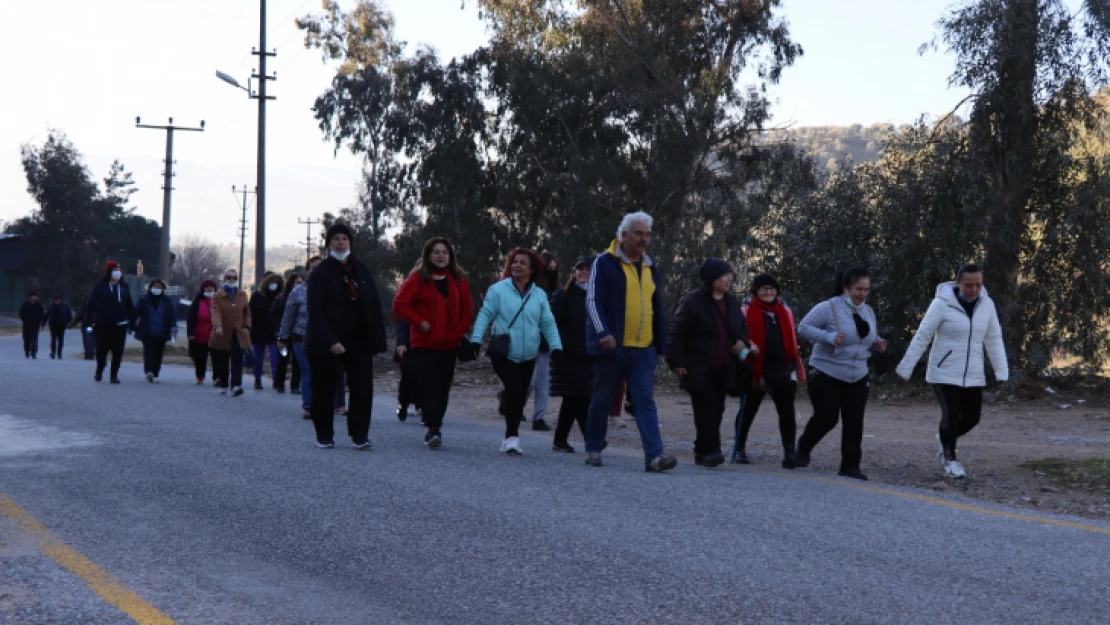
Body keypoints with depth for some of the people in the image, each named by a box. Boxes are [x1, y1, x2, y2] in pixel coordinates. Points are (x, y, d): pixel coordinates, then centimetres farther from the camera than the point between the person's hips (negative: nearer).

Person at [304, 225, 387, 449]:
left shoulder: (362, 271, 10)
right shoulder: (320, 273, -3)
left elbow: (374, 306, 9)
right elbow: (315, 311, -11)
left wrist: (377, 339, -1)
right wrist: (330, 341, -21)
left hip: (358, 340, 3)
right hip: (325, 344, -3)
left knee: (363, 387, -6)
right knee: (324, 390, 5)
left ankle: (359, 435, -1)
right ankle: (324, 436, 18)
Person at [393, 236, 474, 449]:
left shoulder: (458, 279, 9)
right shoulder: (418, 278, -3)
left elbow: (467, 307, 16)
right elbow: (400, 305, -6)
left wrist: (461, 330, 4)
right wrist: (420, 322, -13)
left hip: (450, 344, 4)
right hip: (424, 343, -4)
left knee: (443, 388, 7)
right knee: (430, 386, -13)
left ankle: (434, 430, 16)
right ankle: (433, 429, -17)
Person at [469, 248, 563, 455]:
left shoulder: (540, 295, 8)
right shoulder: (498, 290, -2)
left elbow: (548, 324, 9)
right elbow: (485, 315, -4)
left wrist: (556, 346, -3)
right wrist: (476, 338, -16)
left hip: (528, 357, 4)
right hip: (504, 354, -4)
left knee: (519, 396, 9)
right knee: (514, 391, -19)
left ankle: (510, 438, 20)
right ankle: (512, 437, -14)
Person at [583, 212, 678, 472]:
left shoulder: (650, 268, 15)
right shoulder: (605, 263, -3)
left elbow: (658, 309, 20)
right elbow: (593, 301, -9)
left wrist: (660, 345, 17)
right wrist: (603, 333, -23)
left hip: (643, 350, 4)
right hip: (612, 346, -4)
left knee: (646, 401, -5)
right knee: (602, 400, 6)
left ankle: (654, 455, -12)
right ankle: (593, 449, 21)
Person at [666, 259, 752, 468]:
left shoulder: (732, 302, 12)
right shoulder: (693, 301, -9)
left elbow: (743, 326, 25)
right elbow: (677, 331, -9)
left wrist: (742, 341, 2)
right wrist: (677, 362, -13)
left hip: (724, 369, 6)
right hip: (700, 369, -6)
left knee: (716, 411, 7)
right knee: (706, 410, -12)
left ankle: (703, 452, 15)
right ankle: (709, 450, -12)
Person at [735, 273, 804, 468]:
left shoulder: (784, 310, 12)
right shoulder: (748, 311, -4)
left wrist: (795, 363, 15)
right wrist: (748, 345, -26)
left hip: (782, 371, 3)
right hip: (757, 371, -3)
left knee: (787, 412, -5)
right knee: (748, 411, 10)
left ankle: (789, 453, -5)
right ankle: (740, 449, 23)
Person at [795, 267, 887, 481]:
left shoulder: (868, 311, 9)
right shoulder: (828, 308, -12)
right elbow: (804, 327, -13)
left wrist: (878, 344, -1)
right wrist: (829, 337, -26)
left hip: (858, 377, 6)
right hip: (827, 375, -6)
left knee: (854, 422, 0)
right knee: (827, 417, -6)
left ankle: (850, 465, 8)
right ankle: (803, 449, 21)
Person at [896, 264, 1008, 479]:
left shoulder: (987, 305, 0)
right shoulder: (942, 303, -14)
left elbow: (994, 340, 5)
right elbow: (922, 337, -12)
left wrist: (1002, 371, -2)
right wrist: (905, 369, -11)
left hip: (973, 375, 5)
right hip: (944, 373, -5)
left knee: (972, 417, 7)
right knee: (951, 416, -6)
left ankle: (945, 439, 37)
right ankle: (950, 459, 14)